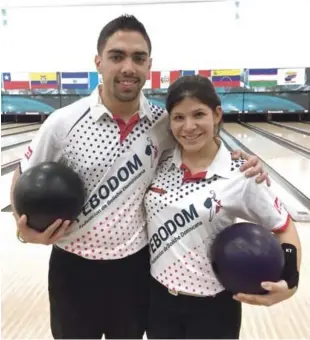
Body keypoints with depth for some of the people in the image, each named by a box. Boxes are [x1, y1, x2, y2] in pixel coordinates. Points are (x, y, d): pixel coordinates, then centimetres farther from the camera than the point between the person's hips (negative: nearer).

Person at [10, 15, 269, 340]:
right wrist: (24, 228, -17)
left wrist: (240, 163, -11)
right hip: (73, 268, 0)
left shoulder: (164, 123, -9)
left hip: (135, 266, 1)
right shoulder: (64, 123, -14)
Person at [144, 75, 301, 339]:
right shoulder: (159, 163, -7)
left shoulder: (240, 175, -15)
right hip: (158, 297, 3)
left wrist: (289, 281, -16)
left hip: (212, 307, -2)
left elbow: (284, 227, -4)